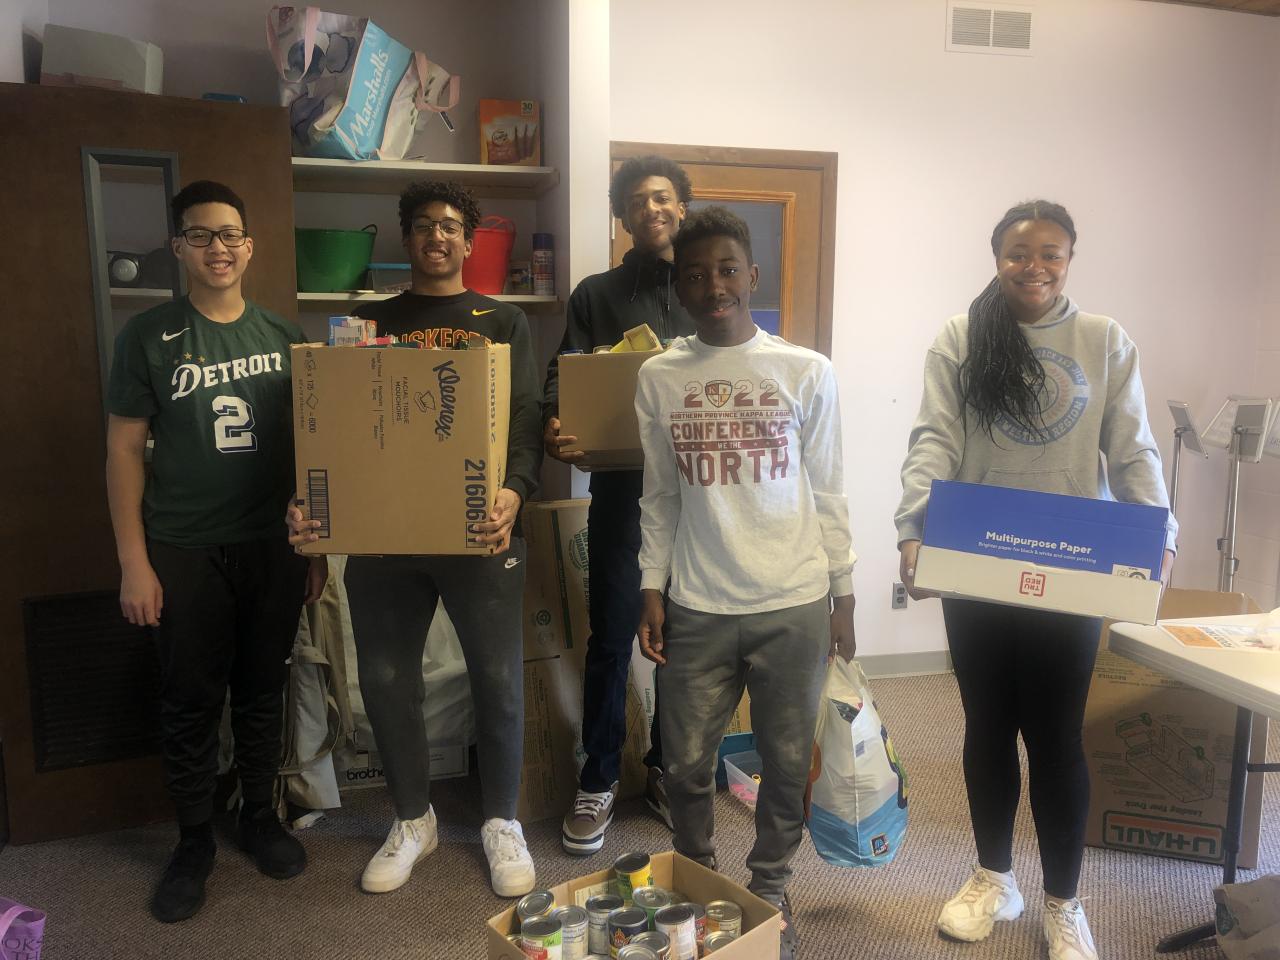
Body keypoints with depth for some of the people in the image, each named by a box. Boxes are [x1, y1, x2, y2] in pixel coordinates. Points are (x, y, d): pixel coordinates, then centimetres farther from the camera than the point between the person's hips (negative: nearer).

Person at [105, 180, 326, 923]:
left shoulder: (283, 337, 4)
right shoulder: (149, 337, -2)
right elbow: (125, 450, -2)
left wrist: (317, 544, 6)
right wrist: (134, 561, -7)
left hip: (273, 547, 2)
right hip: (183, 552, -2)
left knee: (262, 692, 13)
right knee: (191, 702, 8)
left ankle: (260, 818, 31)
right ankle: (194, 842, 25)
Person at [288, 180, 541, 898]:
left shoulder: (504, 321, 8)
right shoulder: (370, 323, 14)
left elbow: (526, 417, -4)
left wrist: (515, 489, -25)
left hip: (479, 529, -2)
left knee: (498, 678, 3)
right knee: (385, 678, 9)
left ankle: (502, 821, 24)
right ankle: (413, 819, 30)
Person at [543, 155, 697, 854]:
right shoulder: (596, 295, 8)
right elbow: (562, 378, -2)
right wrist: (555, 426, -24)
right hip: (622, 486, -1)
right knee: (611, 638, 2)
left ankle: (667, 772, 27)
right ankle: (598, 783, 17)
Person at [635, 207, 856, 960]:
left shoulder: (808, 371, -2)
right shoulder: (658, 377, 2)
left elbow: (828, 493, 2)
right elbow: (659, 497, 7)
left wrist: (843, 596, 2)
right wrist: (651, 591, 3)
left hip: (795, 604, -1)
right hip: (698, 608, 1)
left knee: (787, 762, 11)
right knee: (687, 764, 10)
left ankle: (770, 890, 34)